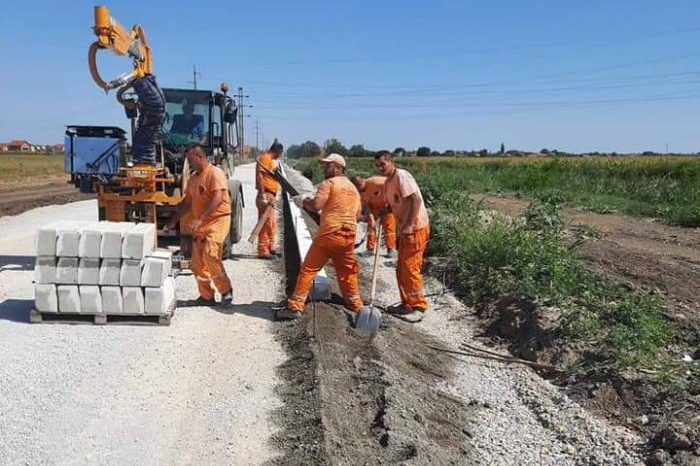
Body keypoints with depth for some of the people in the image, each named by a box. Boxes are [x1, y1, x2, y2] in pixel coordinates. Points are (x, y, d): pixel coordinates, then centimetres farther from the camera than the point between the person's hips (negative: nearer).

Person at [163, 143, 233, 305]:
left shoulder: (215, 173, -10)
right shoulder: (193, 178, 16)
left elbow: (217, 199, -22)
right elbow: (187, 202, 21)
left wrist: (200, 218, -29)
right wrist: (173, 221, 16)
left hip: (218, 220, -8)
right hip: (200, 224, 9)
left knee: (210, 255, -23)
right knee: (197, 262, 4)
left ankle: (226, 290, -6)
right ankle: (206, 296, 16)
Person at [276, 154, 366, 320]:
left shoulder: (329, 183, -4)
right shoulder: (353, 188, 18)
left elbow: (316, 205, -15)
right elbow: (357, 215, 21)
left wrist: (305, 202, 5)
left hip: (328, 235, -6)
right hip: (348, 237, 6)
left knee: (308, 270, 0)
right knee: (347, 273, 18)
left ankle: (295, 306, 0)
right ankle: (356, 306, 23)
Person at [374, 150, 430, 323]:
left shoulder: (401, 176, -15)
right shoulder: (387, 182, 14)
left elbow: (416, 200, -22)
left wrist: (408, 225, -25)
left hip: (416, 228, -10)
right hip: (405, 229, 10)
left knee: (410, 269, -7)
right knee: (401, 269, 14)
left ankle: (418, 308, 4)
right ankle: (407, 304, 26)